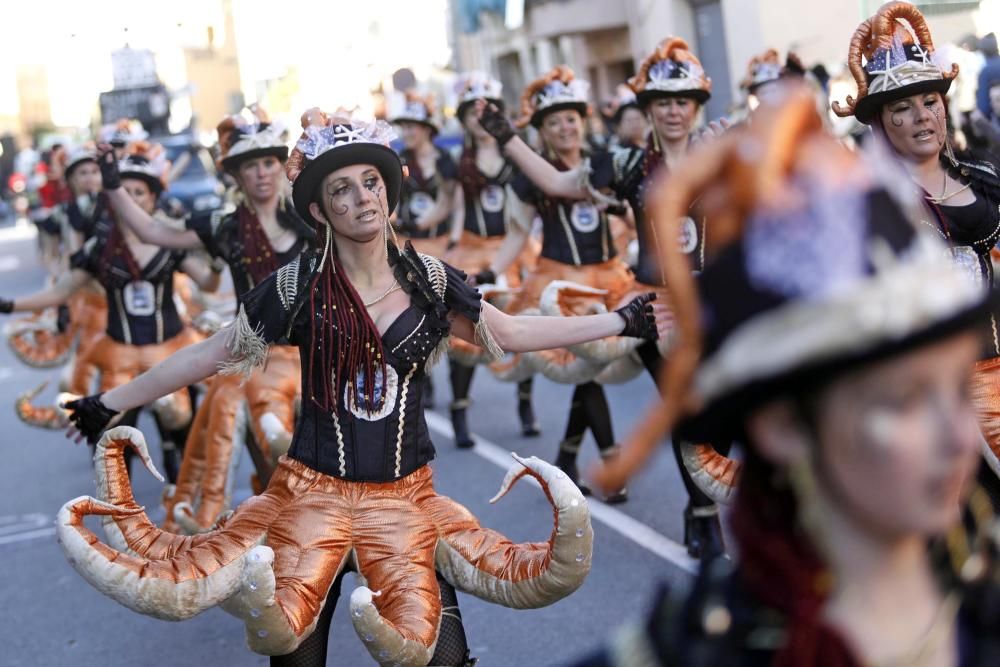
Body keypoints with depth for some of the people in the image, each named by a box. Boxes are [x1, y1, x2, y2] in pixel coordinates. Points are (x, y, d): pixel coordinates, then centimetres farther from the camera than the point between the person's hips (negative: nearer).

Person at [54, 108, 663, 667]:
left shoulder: (430, 281, 1)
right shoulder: (298, 286, -6)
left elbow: (512, 332, 11)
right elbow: (213, 353, 1)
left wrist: (622, 321, 13)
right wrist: (111, 403, 3)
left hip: (405, 495, 2)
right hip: (313, 488, -2)